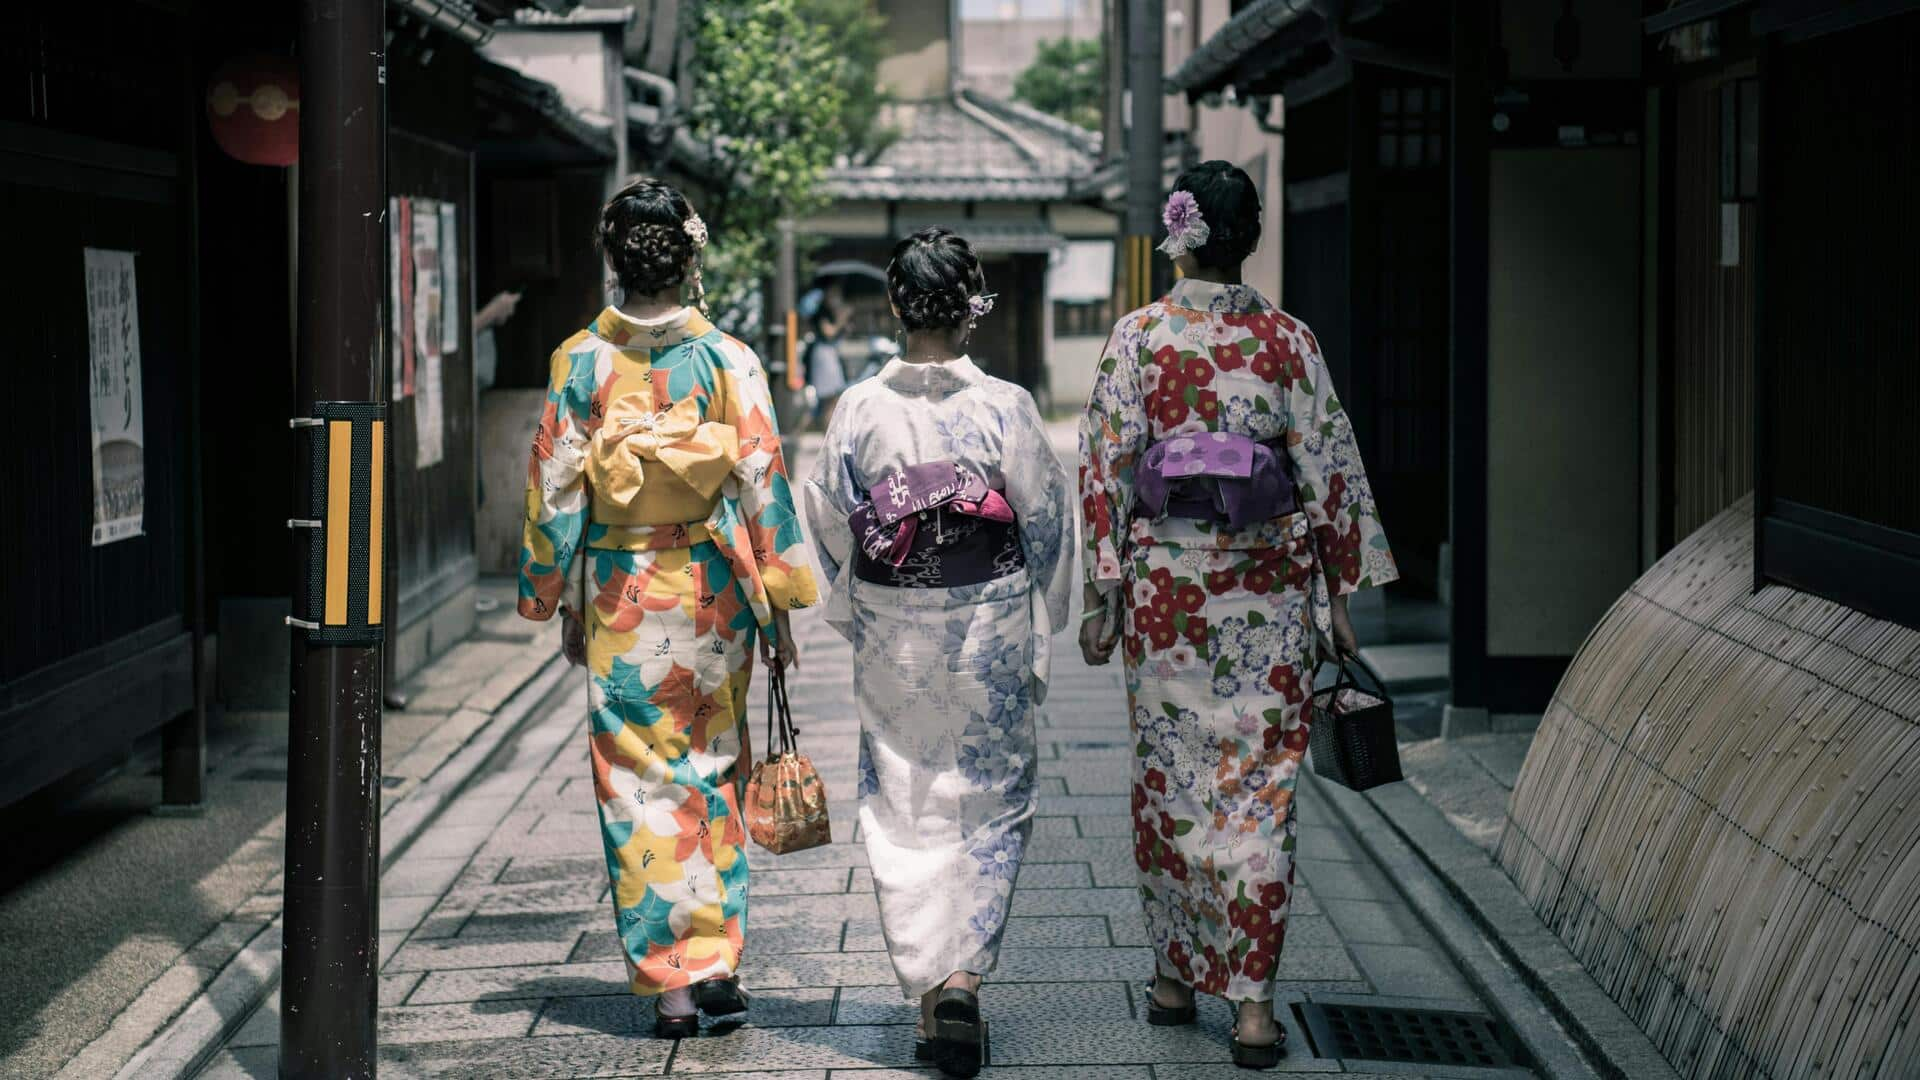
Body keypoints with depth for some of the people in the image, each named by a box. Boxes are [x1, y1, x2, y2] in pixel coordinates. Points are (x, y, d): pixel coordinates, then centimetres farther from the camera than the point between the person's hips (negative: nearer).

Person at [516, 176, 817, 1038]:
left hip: (620, 594, 0)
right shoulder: (727, 360, -5)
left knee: (639, 783, 4)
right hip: (712, 588, 0)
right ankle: (717, 960, 13)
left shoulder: (579, 362, -3)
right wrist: (778, 602, 2)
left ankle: (669, 981, 3)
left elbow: (555, 489, 0)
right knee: (712, 773, 14)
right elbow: (761, 480, -5)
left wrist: (559, 598, 10)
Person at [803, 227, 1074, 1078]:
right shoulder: (1005, 409, -9)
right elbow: (1047, 523, -3)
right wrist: (1038, 637, 9)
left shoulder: (860, 410, -6)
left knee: (903, 811, 11)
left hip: (891, 639, 1)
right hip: (988, 627, -1)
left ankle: (925, 989, 12)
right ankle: (963, 975, -4)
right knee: (988, 806, 10)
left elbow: (828, 527, 3)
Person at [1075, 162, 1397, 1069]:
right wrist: (1340, 594, 7)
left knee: (1170, 775, 13)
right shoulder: (1287, 340, -2)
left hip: (1165, 578, 0)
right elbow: (1328, 471, 0)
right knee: (1258, 783, 2)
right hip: (1269, 587, 0)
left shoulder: (1137, 337, -4)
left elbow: (1105, 469, -4)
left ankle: (1174, 977, 22)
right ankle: (1251, 999, -2)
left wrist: (1101, 595, 2)